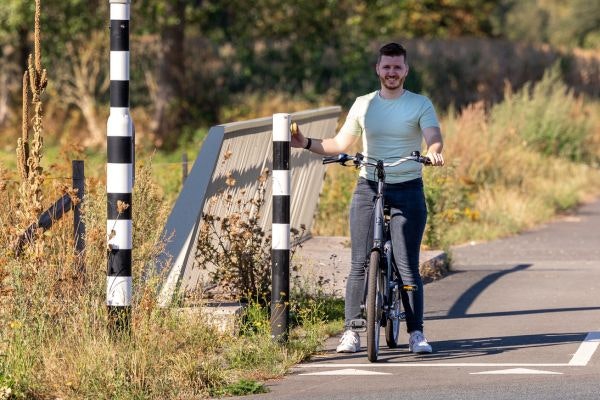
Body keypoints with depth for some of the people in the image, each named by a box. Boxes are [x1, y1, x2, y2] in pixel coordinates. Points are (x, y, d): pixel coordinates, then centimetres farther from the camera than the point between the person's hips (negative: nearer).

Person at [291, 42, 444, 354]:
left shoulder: (420, 105, 2)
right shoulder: (363, 105, 10)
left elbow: (433, 137, -13)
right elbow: (340, 144, 13)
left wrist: (433, 152, -36)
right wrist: (307, 144, -2)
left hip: (407, 190, -2)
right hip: (368, 188, 2)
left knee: (408, 266, -6)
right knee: (360, 263, -2)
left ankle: (416, 333, -1)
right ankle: (351, 330, 1)